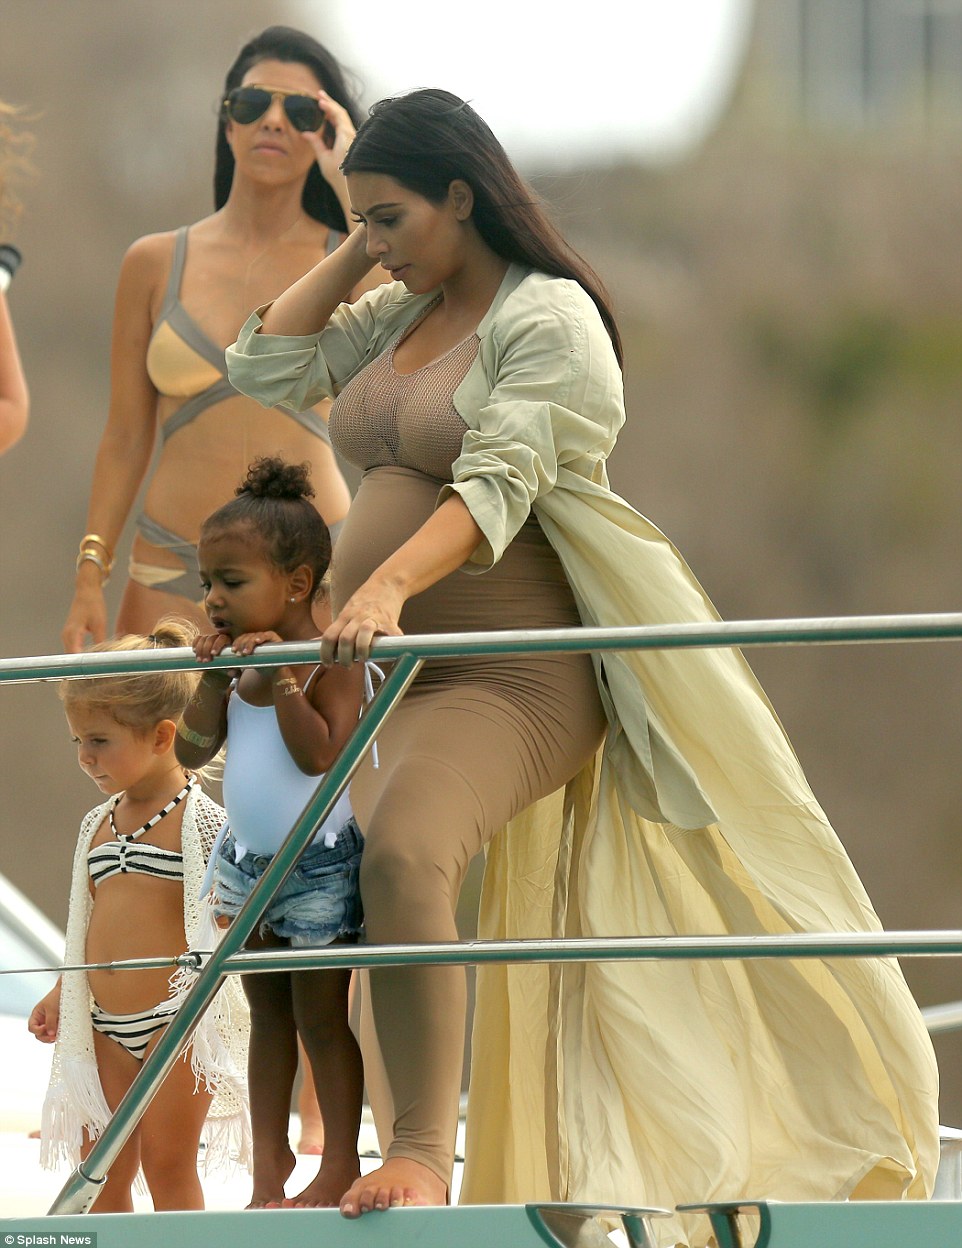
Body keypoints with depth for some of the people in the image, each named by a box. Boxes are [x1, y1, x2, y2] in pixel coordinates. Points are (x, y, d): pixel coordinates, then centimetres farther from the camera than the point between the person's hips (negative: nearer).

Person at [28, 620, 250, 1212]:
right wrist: (61, 994, 17)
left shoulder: (200, 820, -9)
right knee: (101, 1170, 7)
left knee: (168, 1165, -2)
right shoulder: (98, 825, 12)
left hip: (175, 1023, -6)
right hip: (106, 1029, 6)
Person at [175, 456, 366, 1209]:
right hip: (249, 862, 7)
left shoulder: (330, 663, -16)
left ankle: (340, 1162, 12)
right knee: (267, 1013, 15)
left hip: (319, 865, -7)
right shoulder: (239, 659, 2)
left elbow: (321, 754, -26)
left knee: (322, 1018, 2)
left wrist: (280, 682, -30)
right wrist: (215, 682, -13)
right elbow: (193, 752, 0)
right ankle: (270, 1155, 24)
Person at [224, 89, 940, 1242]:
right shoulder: (399, 316, 16)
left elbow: (498, 488, -21)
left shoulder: (549, 318, -9)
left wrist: (390, 586, -36)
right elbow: (265, 368, 14)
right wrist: (353, 255, 8)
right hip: (396, 675, 9)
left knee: (405, 856, -32)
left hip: (513, 678, -9)